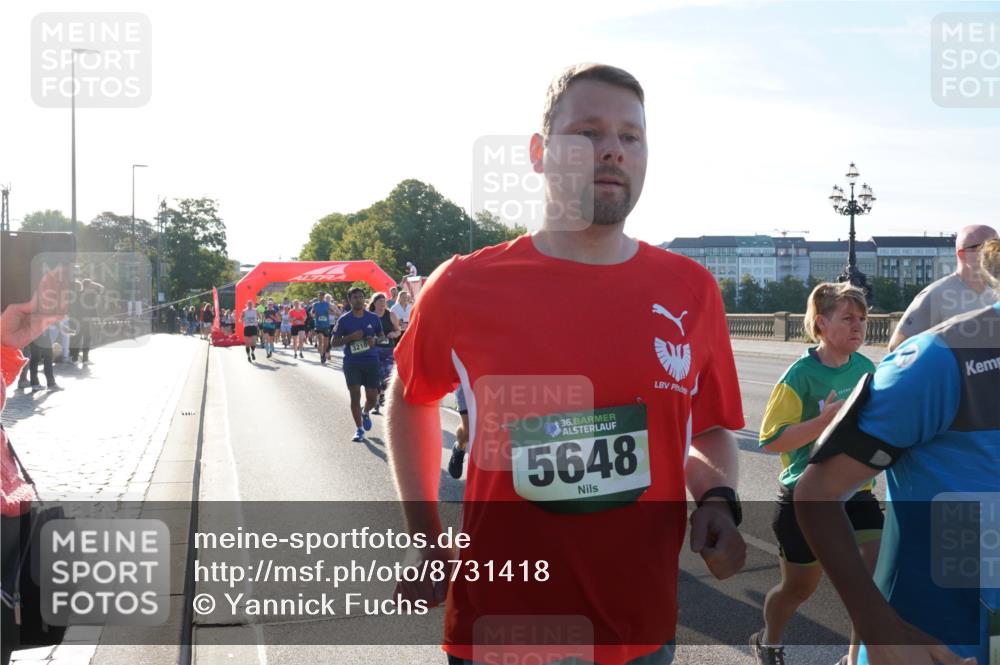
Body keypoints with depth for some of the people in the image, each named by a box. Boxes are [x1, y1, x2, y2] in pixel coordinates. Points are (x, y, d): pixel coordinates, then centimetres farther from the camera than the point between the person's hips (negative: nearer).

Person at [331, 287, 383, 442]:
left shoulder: (373, 318, 4)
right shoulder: (344, 319, -1)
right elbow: (334, 342, 0)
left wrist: (374, 340, -8)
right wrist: (351, 337, -16)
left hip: (371, 361, 2)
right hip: (352, 363, -2)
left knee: (372, 397, 2)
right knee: (355, 395, -3)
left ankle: (365, 413, 37)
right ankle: (359, 429, 9)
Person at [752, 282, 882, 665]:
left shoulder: (866, 369, 1)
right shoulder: (801, 374, -16)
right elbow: (771, 440, -21)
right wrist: (826, 419, -28)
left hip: (856, 494, 4)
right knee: (800, 587, 13)